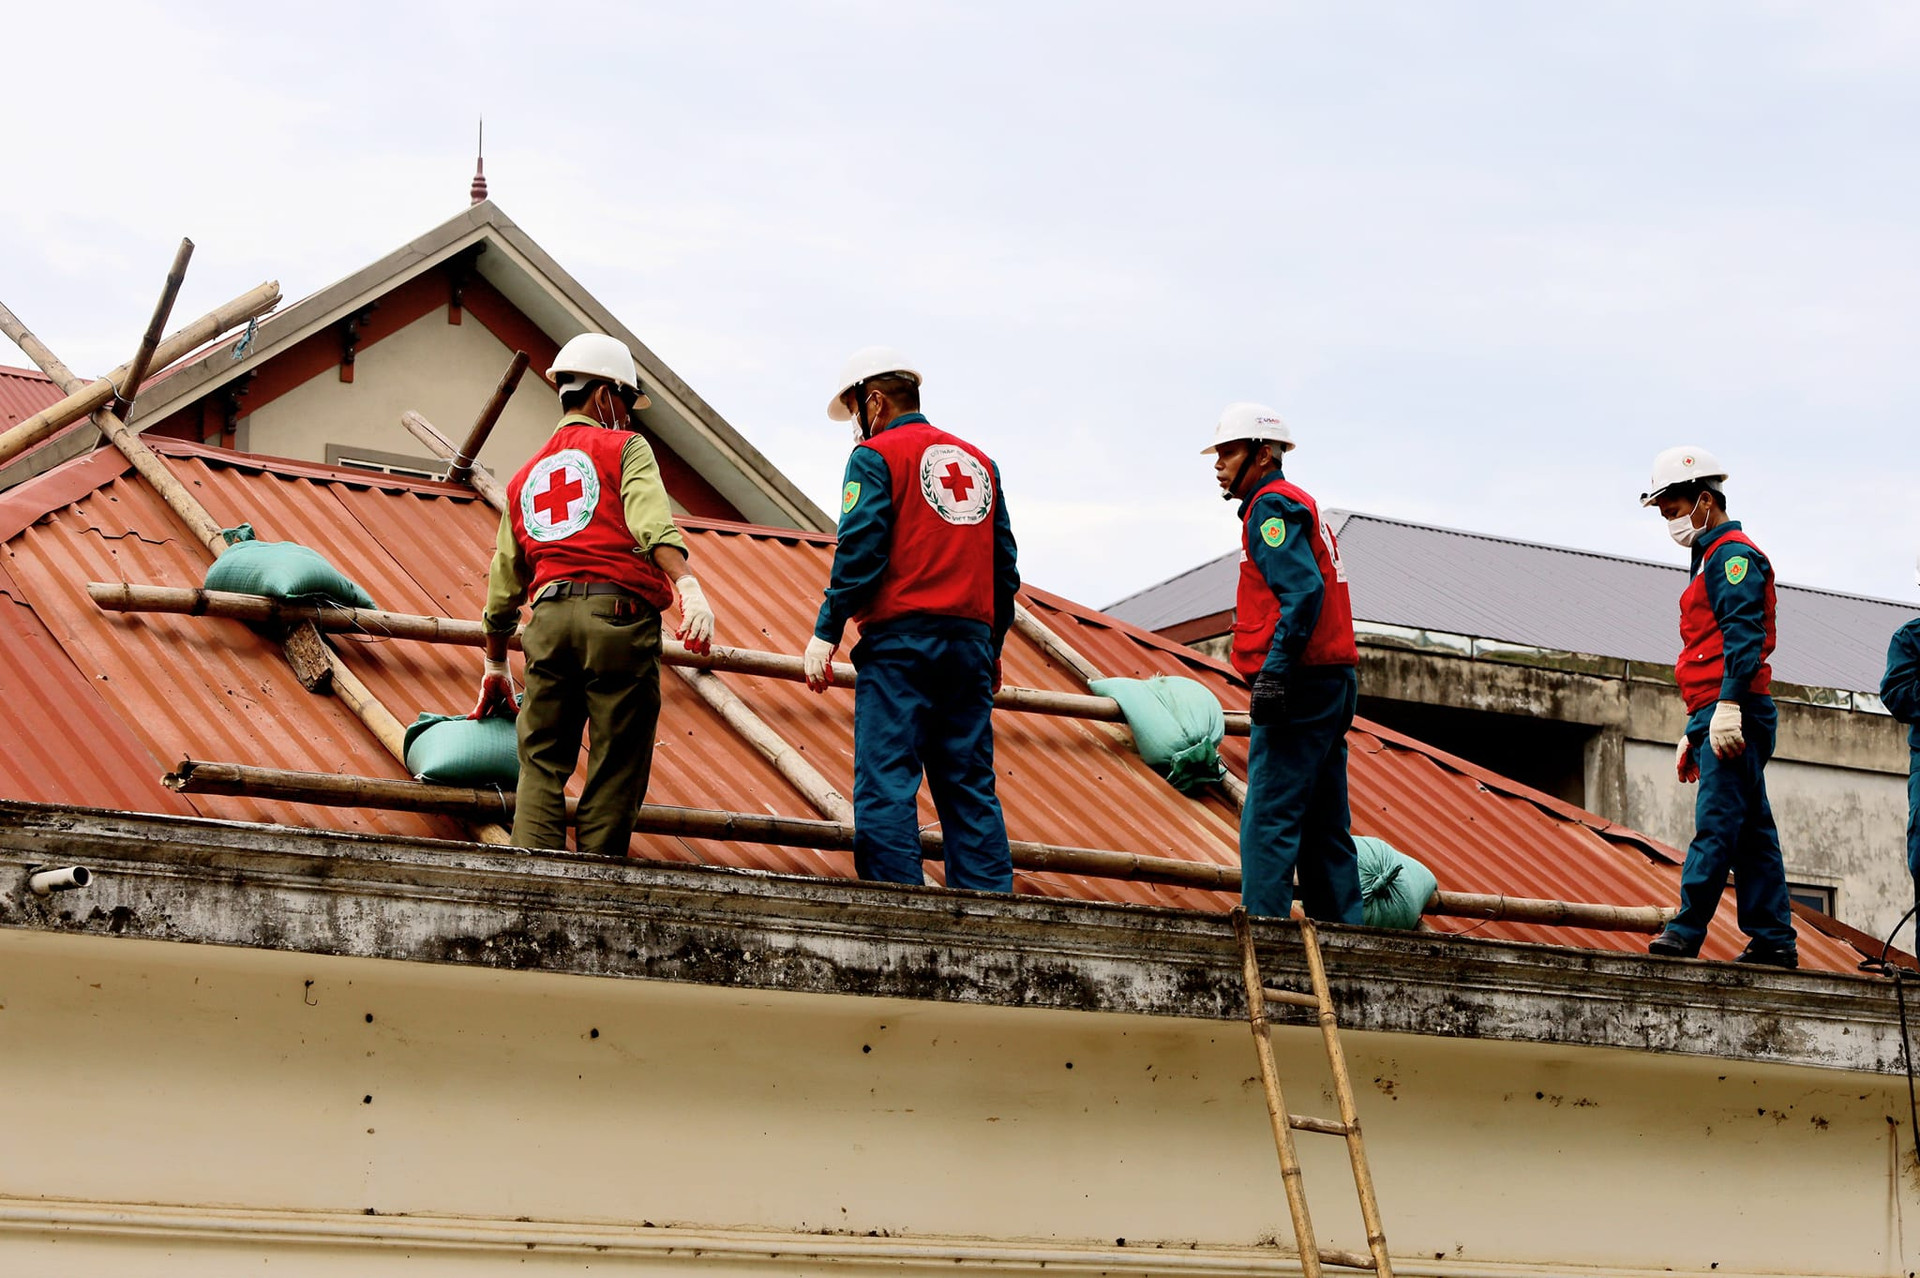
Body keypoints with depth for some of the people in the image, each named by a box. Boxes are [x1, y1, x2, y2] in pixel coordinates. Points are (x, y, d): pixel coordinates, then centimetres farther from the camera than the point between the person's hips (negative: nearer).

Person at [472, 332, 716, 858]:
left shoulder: (525, 478, 28)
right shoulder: (625, 448, 10)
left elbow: (502, 587, 30)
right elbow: (652, 524, -12)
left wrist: (496, 668, 39)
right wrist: (688, 588, -24)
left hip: (549, 617, 5)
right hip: (619, 616, -5)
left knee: (540, 765, 7)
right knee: (614, 773, -1)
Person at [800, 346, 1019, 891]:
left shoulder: (876, 456, 0)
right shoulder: (979, 461, 19)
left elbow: (859, 554, -10)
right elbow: (1004, 565, 18)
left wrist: (826, 632, -6)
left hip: (900, 639, -6)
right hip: (972, 639, 6)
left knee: (885, 782, -7)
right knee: (971, 787, 6)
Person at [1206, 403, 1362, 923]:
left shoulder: (1272, 506, -7)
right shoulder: (1299, 505, 23)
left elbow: (1304, 590, -20)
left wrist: (1275, 670, -25)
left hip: (1300, 684, -10)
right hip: (1333, 684, 10)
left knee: (1269, 818, -12)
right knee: (1324, 824, 11)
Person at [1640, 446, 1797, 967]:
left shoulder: (1733, 554, -4)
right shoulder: (1715, 559, 27)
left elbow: (1743, 634, -18)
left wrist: (1729, 705, -28)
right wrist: (1693, 733, 27)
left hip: (1737, 713, -10)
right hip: (1717, 716, 10)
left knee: (1716, 822, -15)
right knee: (1751, 830, 7)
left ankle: (1686, 932, -21)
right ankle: (1774, 938, 7)